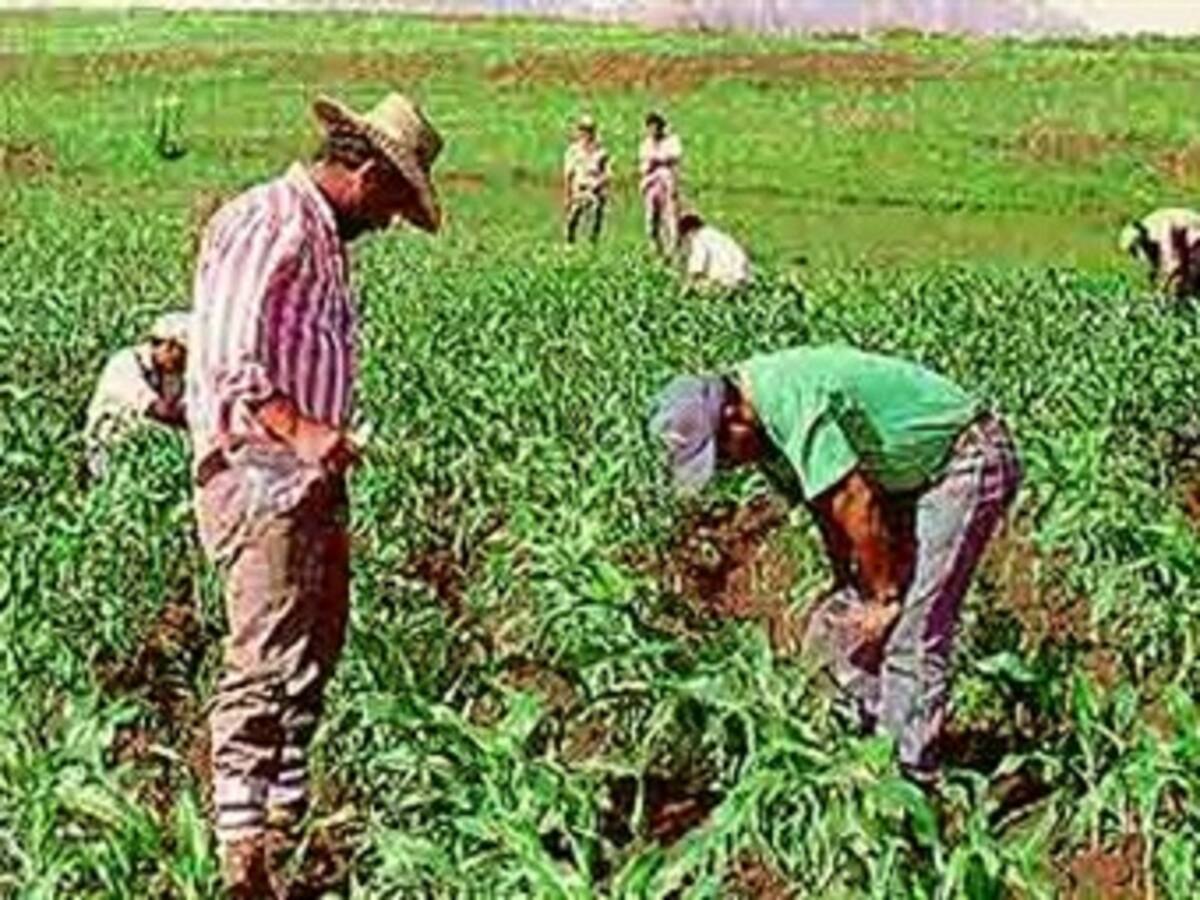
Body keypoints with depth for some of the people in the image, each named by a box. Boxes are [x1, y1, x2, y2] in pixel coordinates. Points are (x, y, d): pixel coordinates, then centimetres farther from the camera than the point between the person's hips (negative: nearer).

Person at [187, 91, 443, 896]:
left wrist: (321, 436, 17)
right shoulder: (268, 224, -13)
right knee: (267, 660, -12)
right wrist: (296, 429, -34)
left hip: (310, 477, 11)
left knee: (315, 649, 15)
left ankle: (288, 820, 26)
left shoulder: (324, 238, 20)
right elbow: (228, 354, -24)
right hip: (258, 475, -11)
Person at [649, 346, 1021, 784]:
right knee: (837, 628, 7)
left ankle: (914, 776, -8)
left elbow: (856, 510, -26)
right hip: (912, 475, 10)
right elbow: (828, 510, 8)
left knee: (910, 635, -14)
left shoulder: (796, 407, -29)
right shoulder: (766, 418, 1)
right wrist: (849, 591, 6)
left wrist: (885, 597, -14)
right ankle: (885, 740, 16)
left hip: (969, 461, -10)